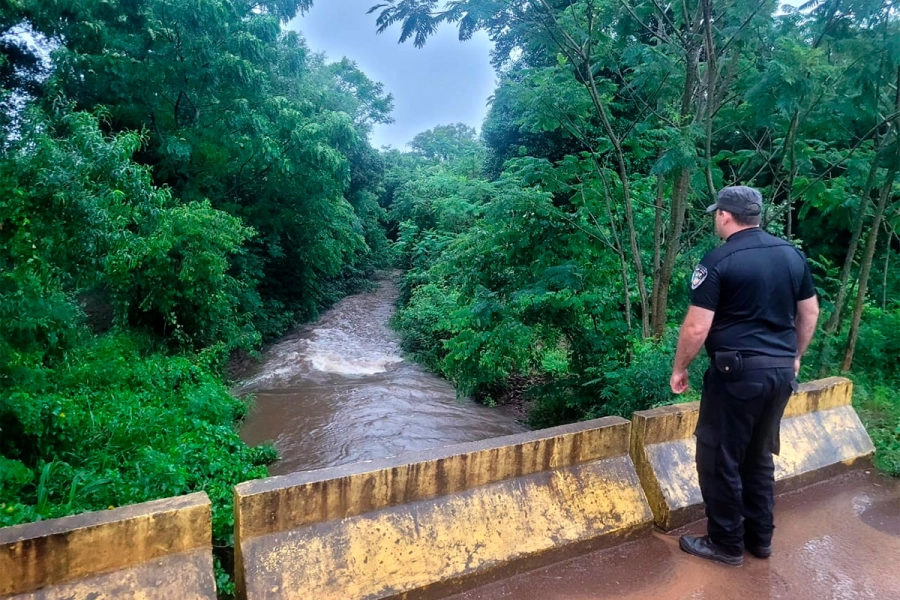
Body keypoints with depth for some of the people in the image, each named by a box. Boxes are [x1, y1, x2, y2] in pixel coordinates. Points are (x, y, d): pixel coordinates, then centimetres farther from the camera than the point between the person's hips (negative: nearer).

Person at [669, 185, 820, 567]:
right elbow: (810, 313, 14)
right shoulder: (792, 254, 7)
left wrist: (679, 368, -2)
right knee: (759, 456, 20)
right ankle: (760, 538, 31)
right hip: (781, 371, 7)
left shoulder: (718, 261, -13)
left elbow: (697, 328, -16)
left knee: (719, 460, 7)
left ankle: (726, 544, 18)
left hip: (738, 372, -7)